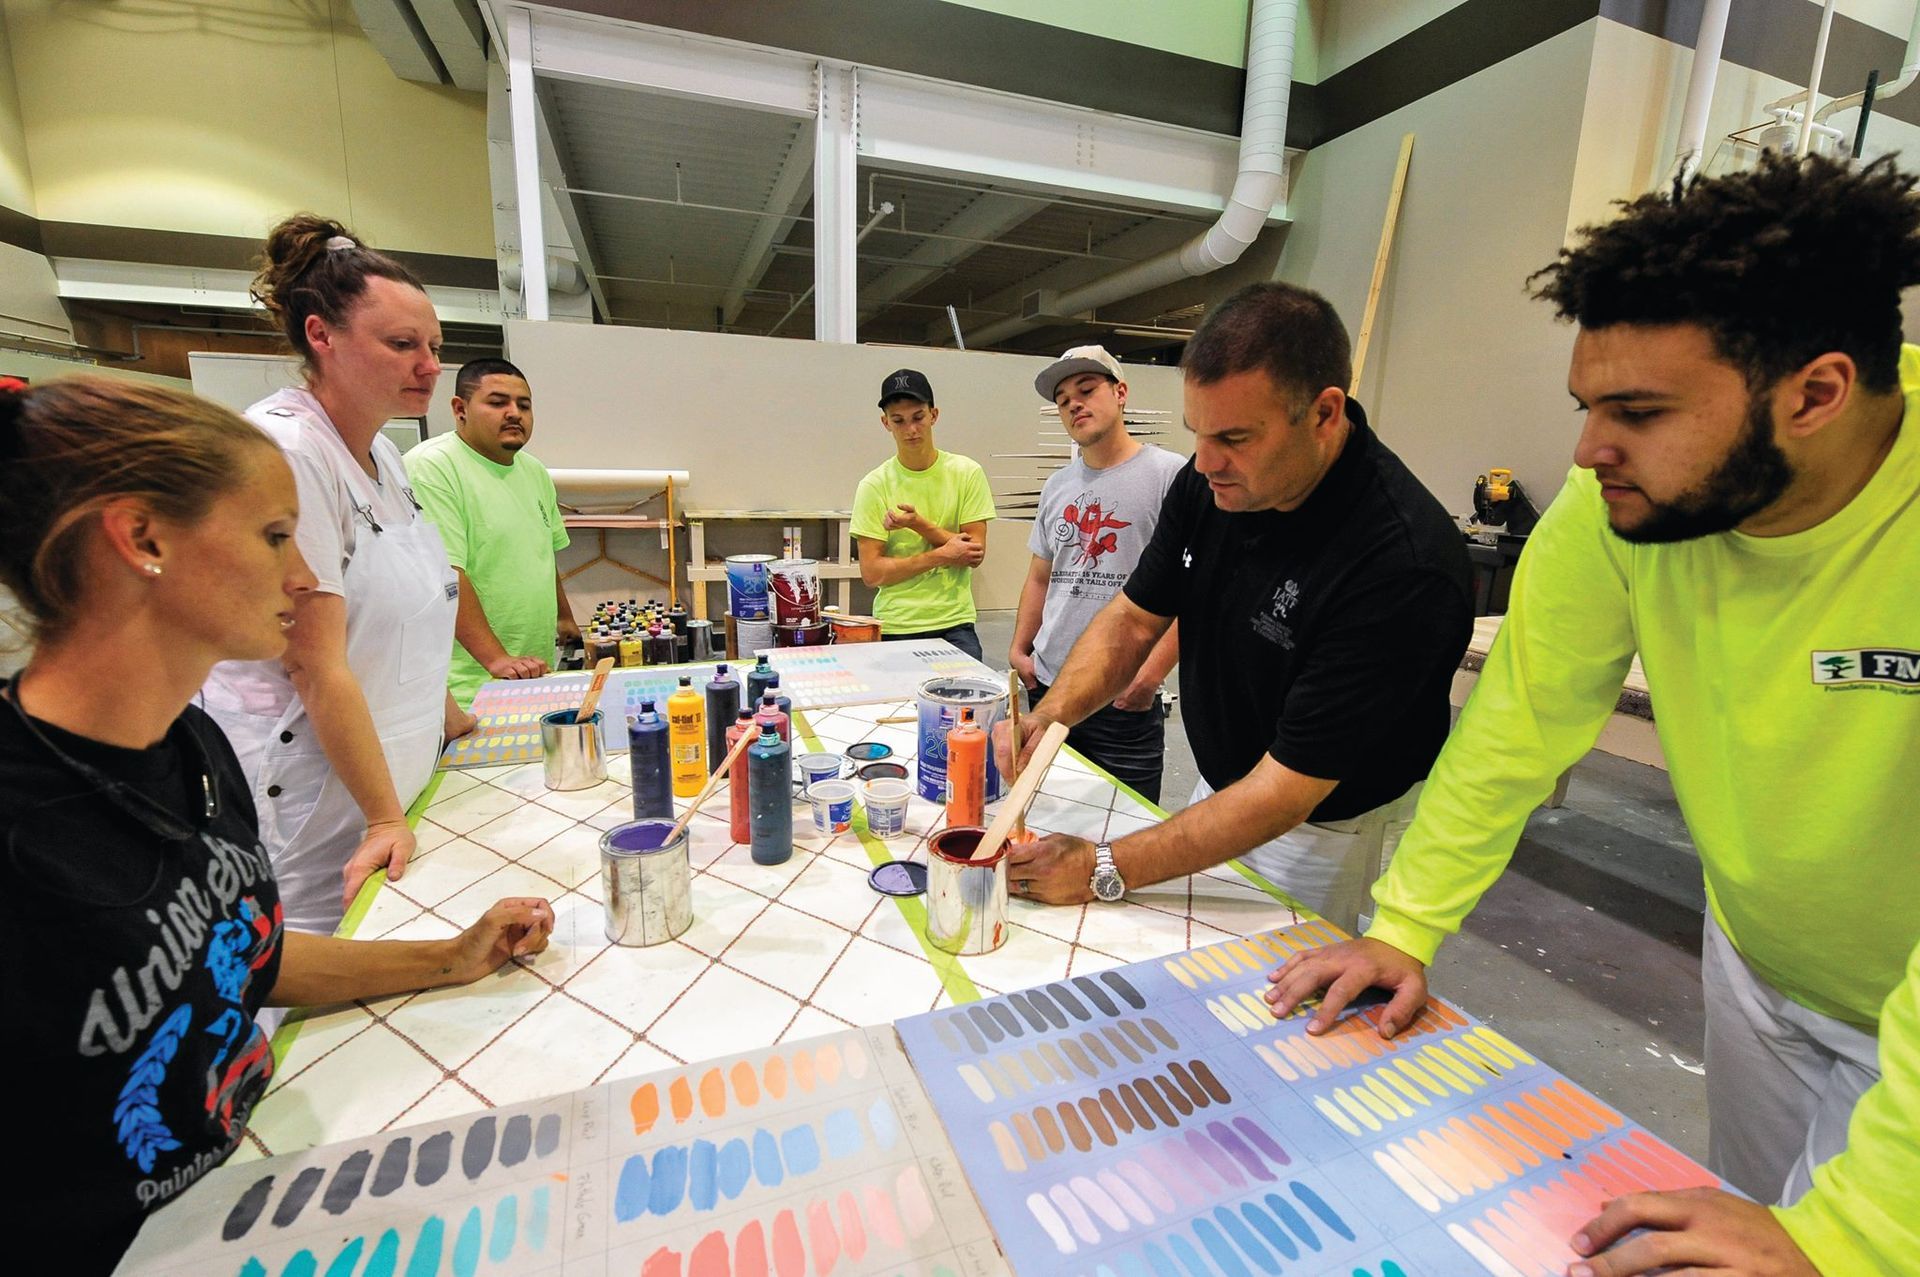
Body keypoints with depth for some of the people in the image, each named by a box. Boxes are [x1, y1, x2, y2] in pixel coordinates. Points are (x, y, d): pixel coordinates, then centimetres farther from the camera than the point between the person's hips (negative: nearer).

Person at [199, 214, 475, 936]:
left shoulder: (381, 454, 7)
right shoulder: (281, 449, -20)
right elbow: (318, 665, -22)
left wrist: (451, 720, 21)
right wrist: (384, 817, -18)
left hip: (391, 782, 8)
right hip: (310, 809, -8)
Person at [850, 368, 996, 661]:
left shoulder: (967, 473, 0)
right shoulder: (874, 485, -3)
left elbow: (975, 554, -4)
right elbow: (871, 572, -7)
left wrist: (918, 524, -15)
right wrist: (941, 555, -13)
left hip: (955, 625, 1)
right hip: (894, 628, 0)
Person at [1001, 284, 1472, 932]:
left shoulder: (1403, 566, -34)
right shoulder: (1210, 482, -13)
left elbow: (1287, 790, -32)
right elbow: (1135, 616, -4)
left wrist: (1105, 870, -31)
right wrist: (1045, 718, -21)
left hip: (1329, 825, -5)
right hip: (1220, 793, 6)